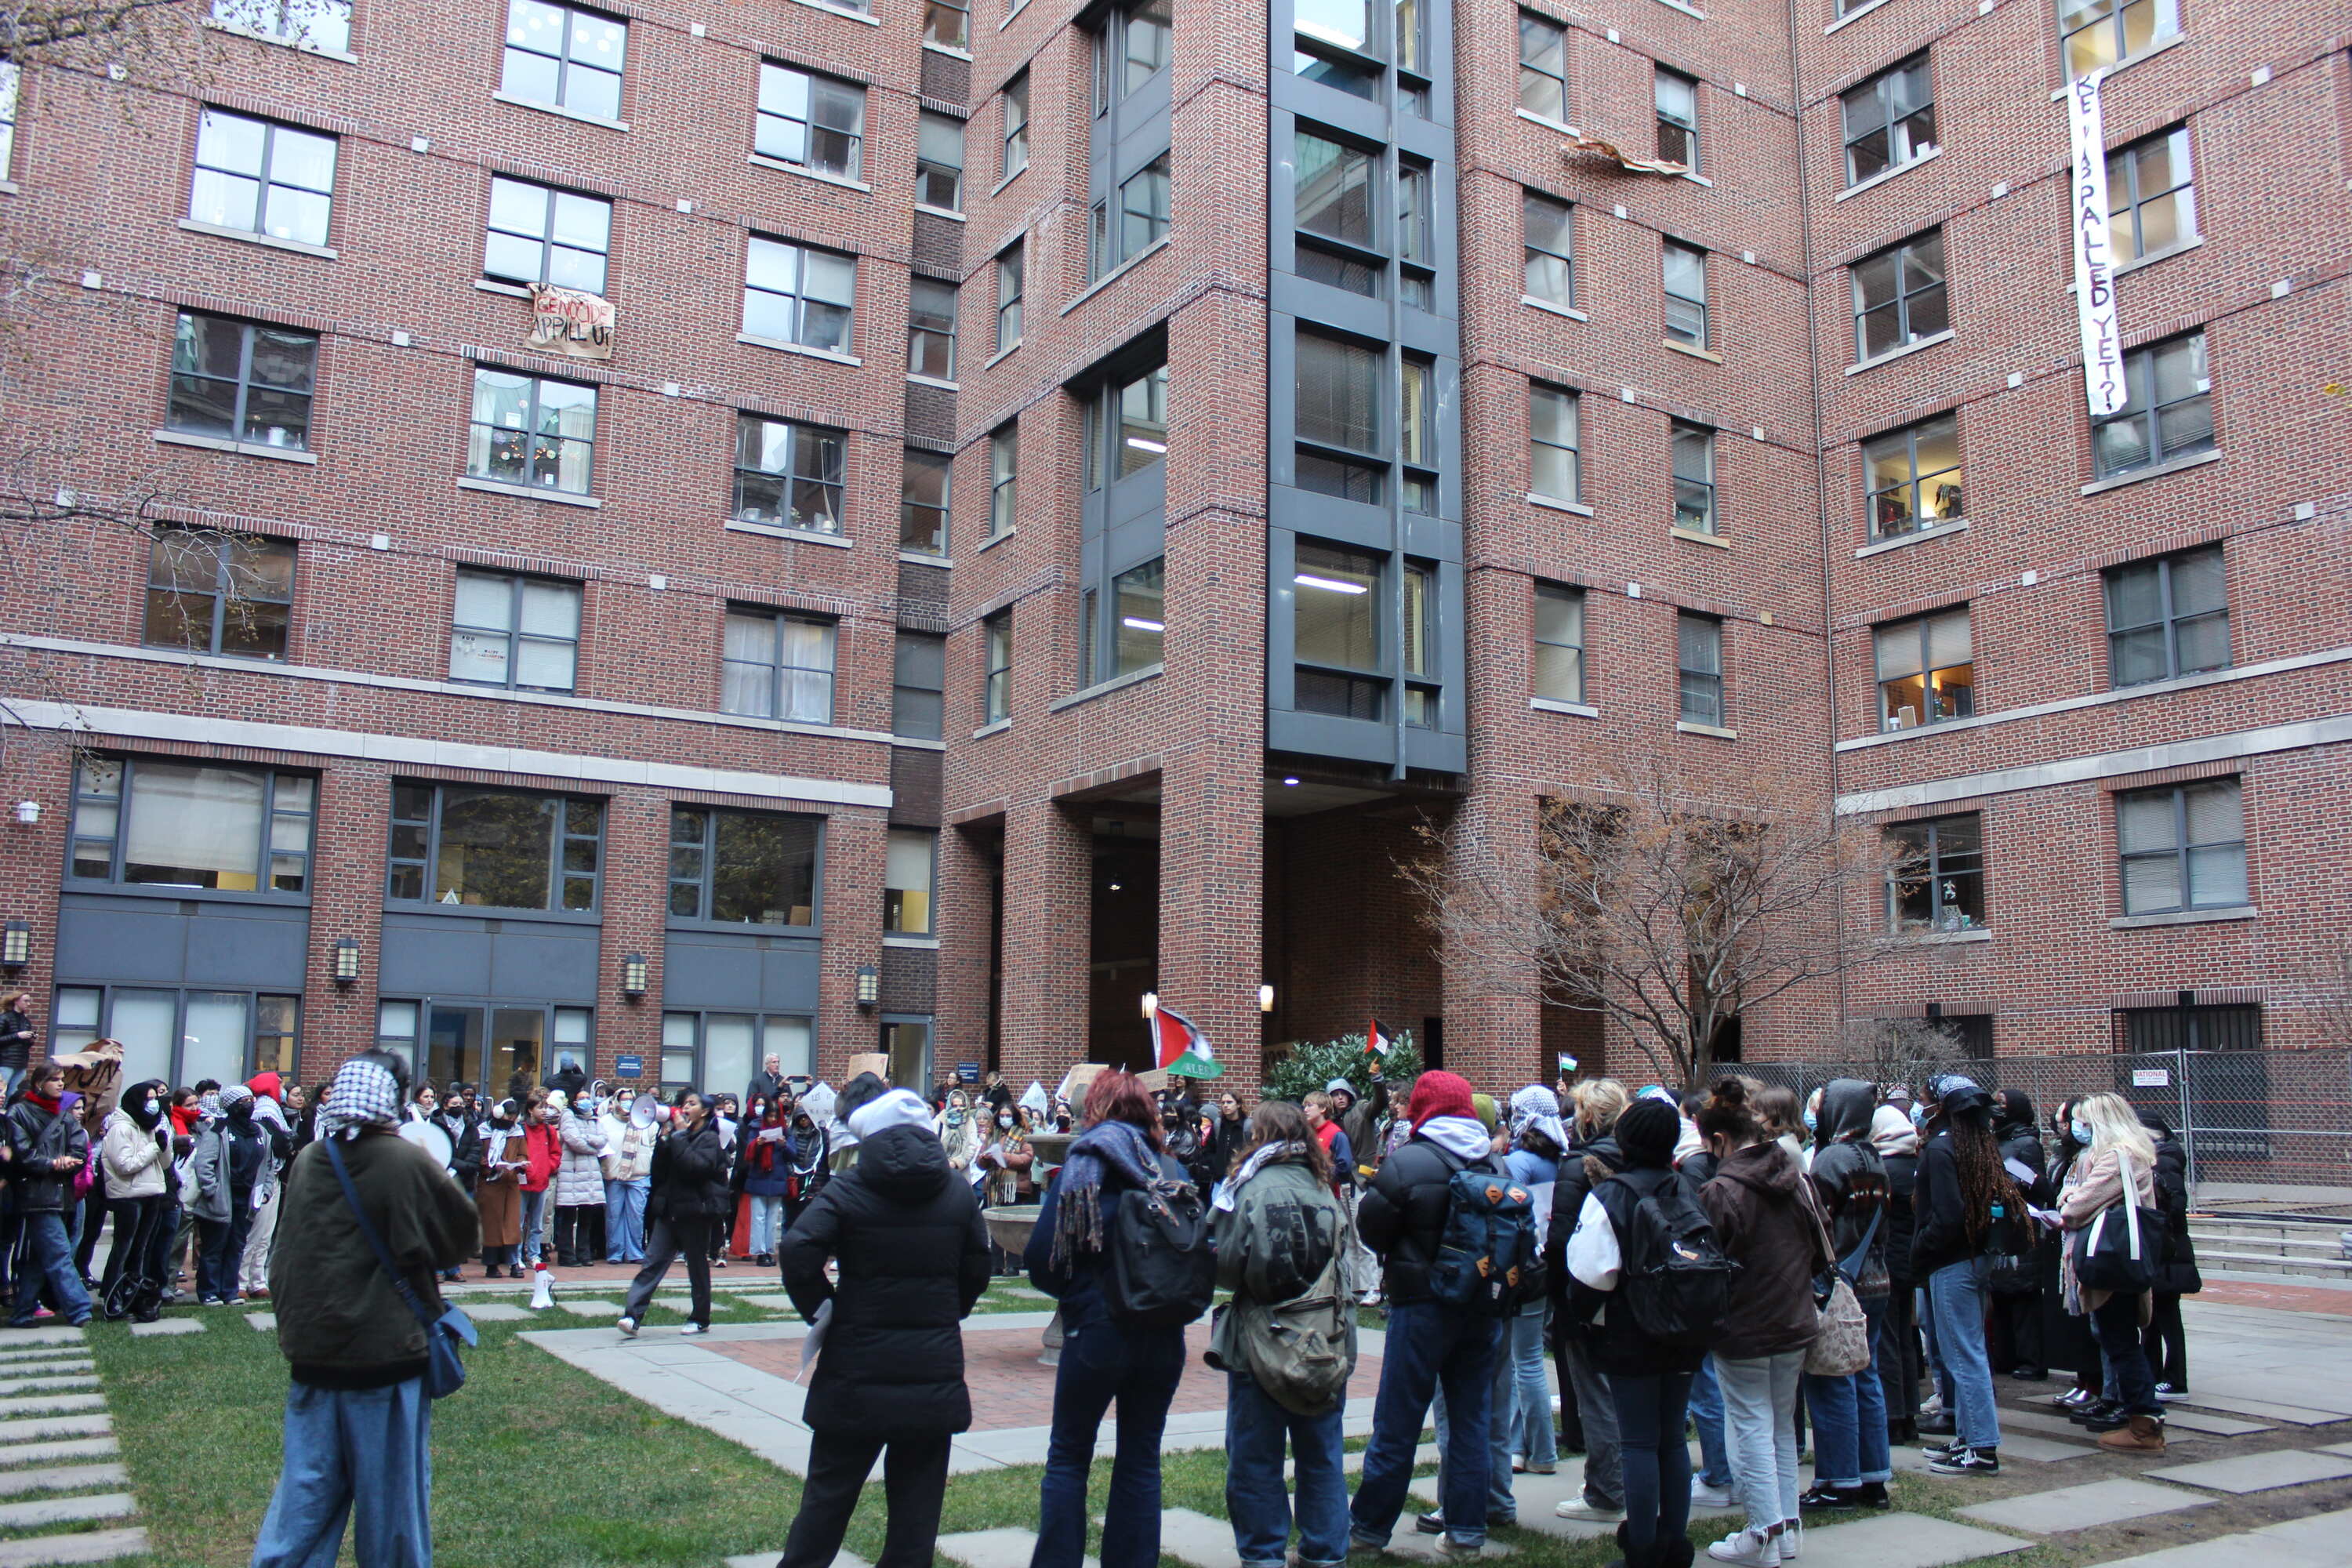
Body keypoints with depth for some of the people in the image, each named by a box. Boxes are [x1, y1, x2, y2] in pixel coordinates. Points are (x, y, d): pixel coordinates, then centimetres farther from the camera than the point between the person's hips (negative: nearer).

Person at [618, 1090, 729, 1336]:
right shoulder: (678, 1135, 14)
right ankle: (633, 1315, -11)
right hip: (669, 1210, 6)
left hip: (695, 1211, -6)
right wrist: (665, 1138, -3)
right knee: (653, 1262, -4)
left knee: (697, 1265, 5)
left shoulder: (709, 1139, -5)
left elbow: (696, 1166, -23)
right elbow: (659, 1170, 8)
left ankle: (700, 1319, 16)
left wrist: (679, 1136, -17)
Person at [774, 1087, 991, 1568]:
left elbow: (797, 1251, -19)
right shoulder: (959, 1193, 3)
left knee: (829, 1492, 10)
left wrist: (822, 1310, -6)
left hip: (857, 1370, -2)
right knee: (917, 1499, 9)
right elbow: (978, 1268, 6)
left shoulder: (847, 1192, -6)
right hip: (935, 1373, 2)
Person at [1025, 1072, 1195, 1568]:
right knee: (1141, 1461, 14)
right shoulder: (1173, 1169, 2)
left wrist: (1070, 1292, 7)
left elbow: (1040, 1256, -11)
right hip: (1164, 1336, 3)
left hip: (1098, 1332, -3)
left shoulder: (1084, 1164, -8)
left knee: (1068, 1457, 11)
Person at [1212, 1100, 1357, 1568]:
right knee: (1322, 1455, 15)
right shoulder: (1325, 1190, 1)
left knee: (1254, 1458, 8)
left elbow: (1226, 1266, -12)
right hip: (1327, 1345, 4)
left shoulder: (1249, 1188, -11)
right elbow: (1345, 1268, 5)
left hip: (1263, 1342, -4)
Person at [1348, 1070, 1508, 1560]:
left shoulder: (1406, 1162, -14)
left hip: (1423, 1304, -5)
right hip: (1484, 1308, 5)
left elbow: (1370, 1228, -8)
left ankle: (1369, 1527, 12)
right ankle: (1467, 1531, 16)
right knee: (1471, 1419, 12)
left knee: (1397, 1423, 3)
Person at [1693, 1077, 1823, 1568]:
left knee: (1751, 1429, 2)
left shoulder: (1721, 1192, -19)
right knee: (1782, 1426, 16)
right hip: (1794, 1324, 7)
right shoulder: (1795, 1178, 0)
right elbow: (1819, 1252, 10)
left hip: (1743, 1331, -6)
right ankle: (1788, 1527, 21)